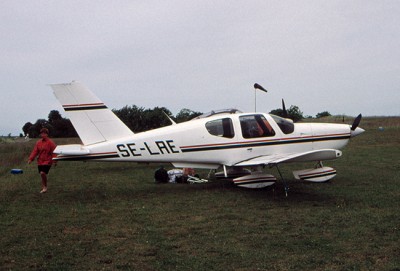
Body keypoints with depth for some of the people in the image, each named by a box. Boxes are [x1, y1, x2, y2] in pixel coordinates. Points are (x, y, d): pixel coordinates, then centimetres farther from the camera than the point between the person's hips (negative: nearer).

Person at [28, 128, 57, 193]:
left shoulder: (50, 142, -7)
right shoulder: (38, 142, 7)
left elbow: (53, 152, -8)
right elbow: (35, 151, 5)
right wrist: (31, 158, -5)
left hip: (47, 161, -5)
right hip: (40, 161, 6)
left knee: (43, 173, -20)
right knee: (42, 174, 9)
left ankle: (45, 187, -1)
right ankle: (43, 188, 23)